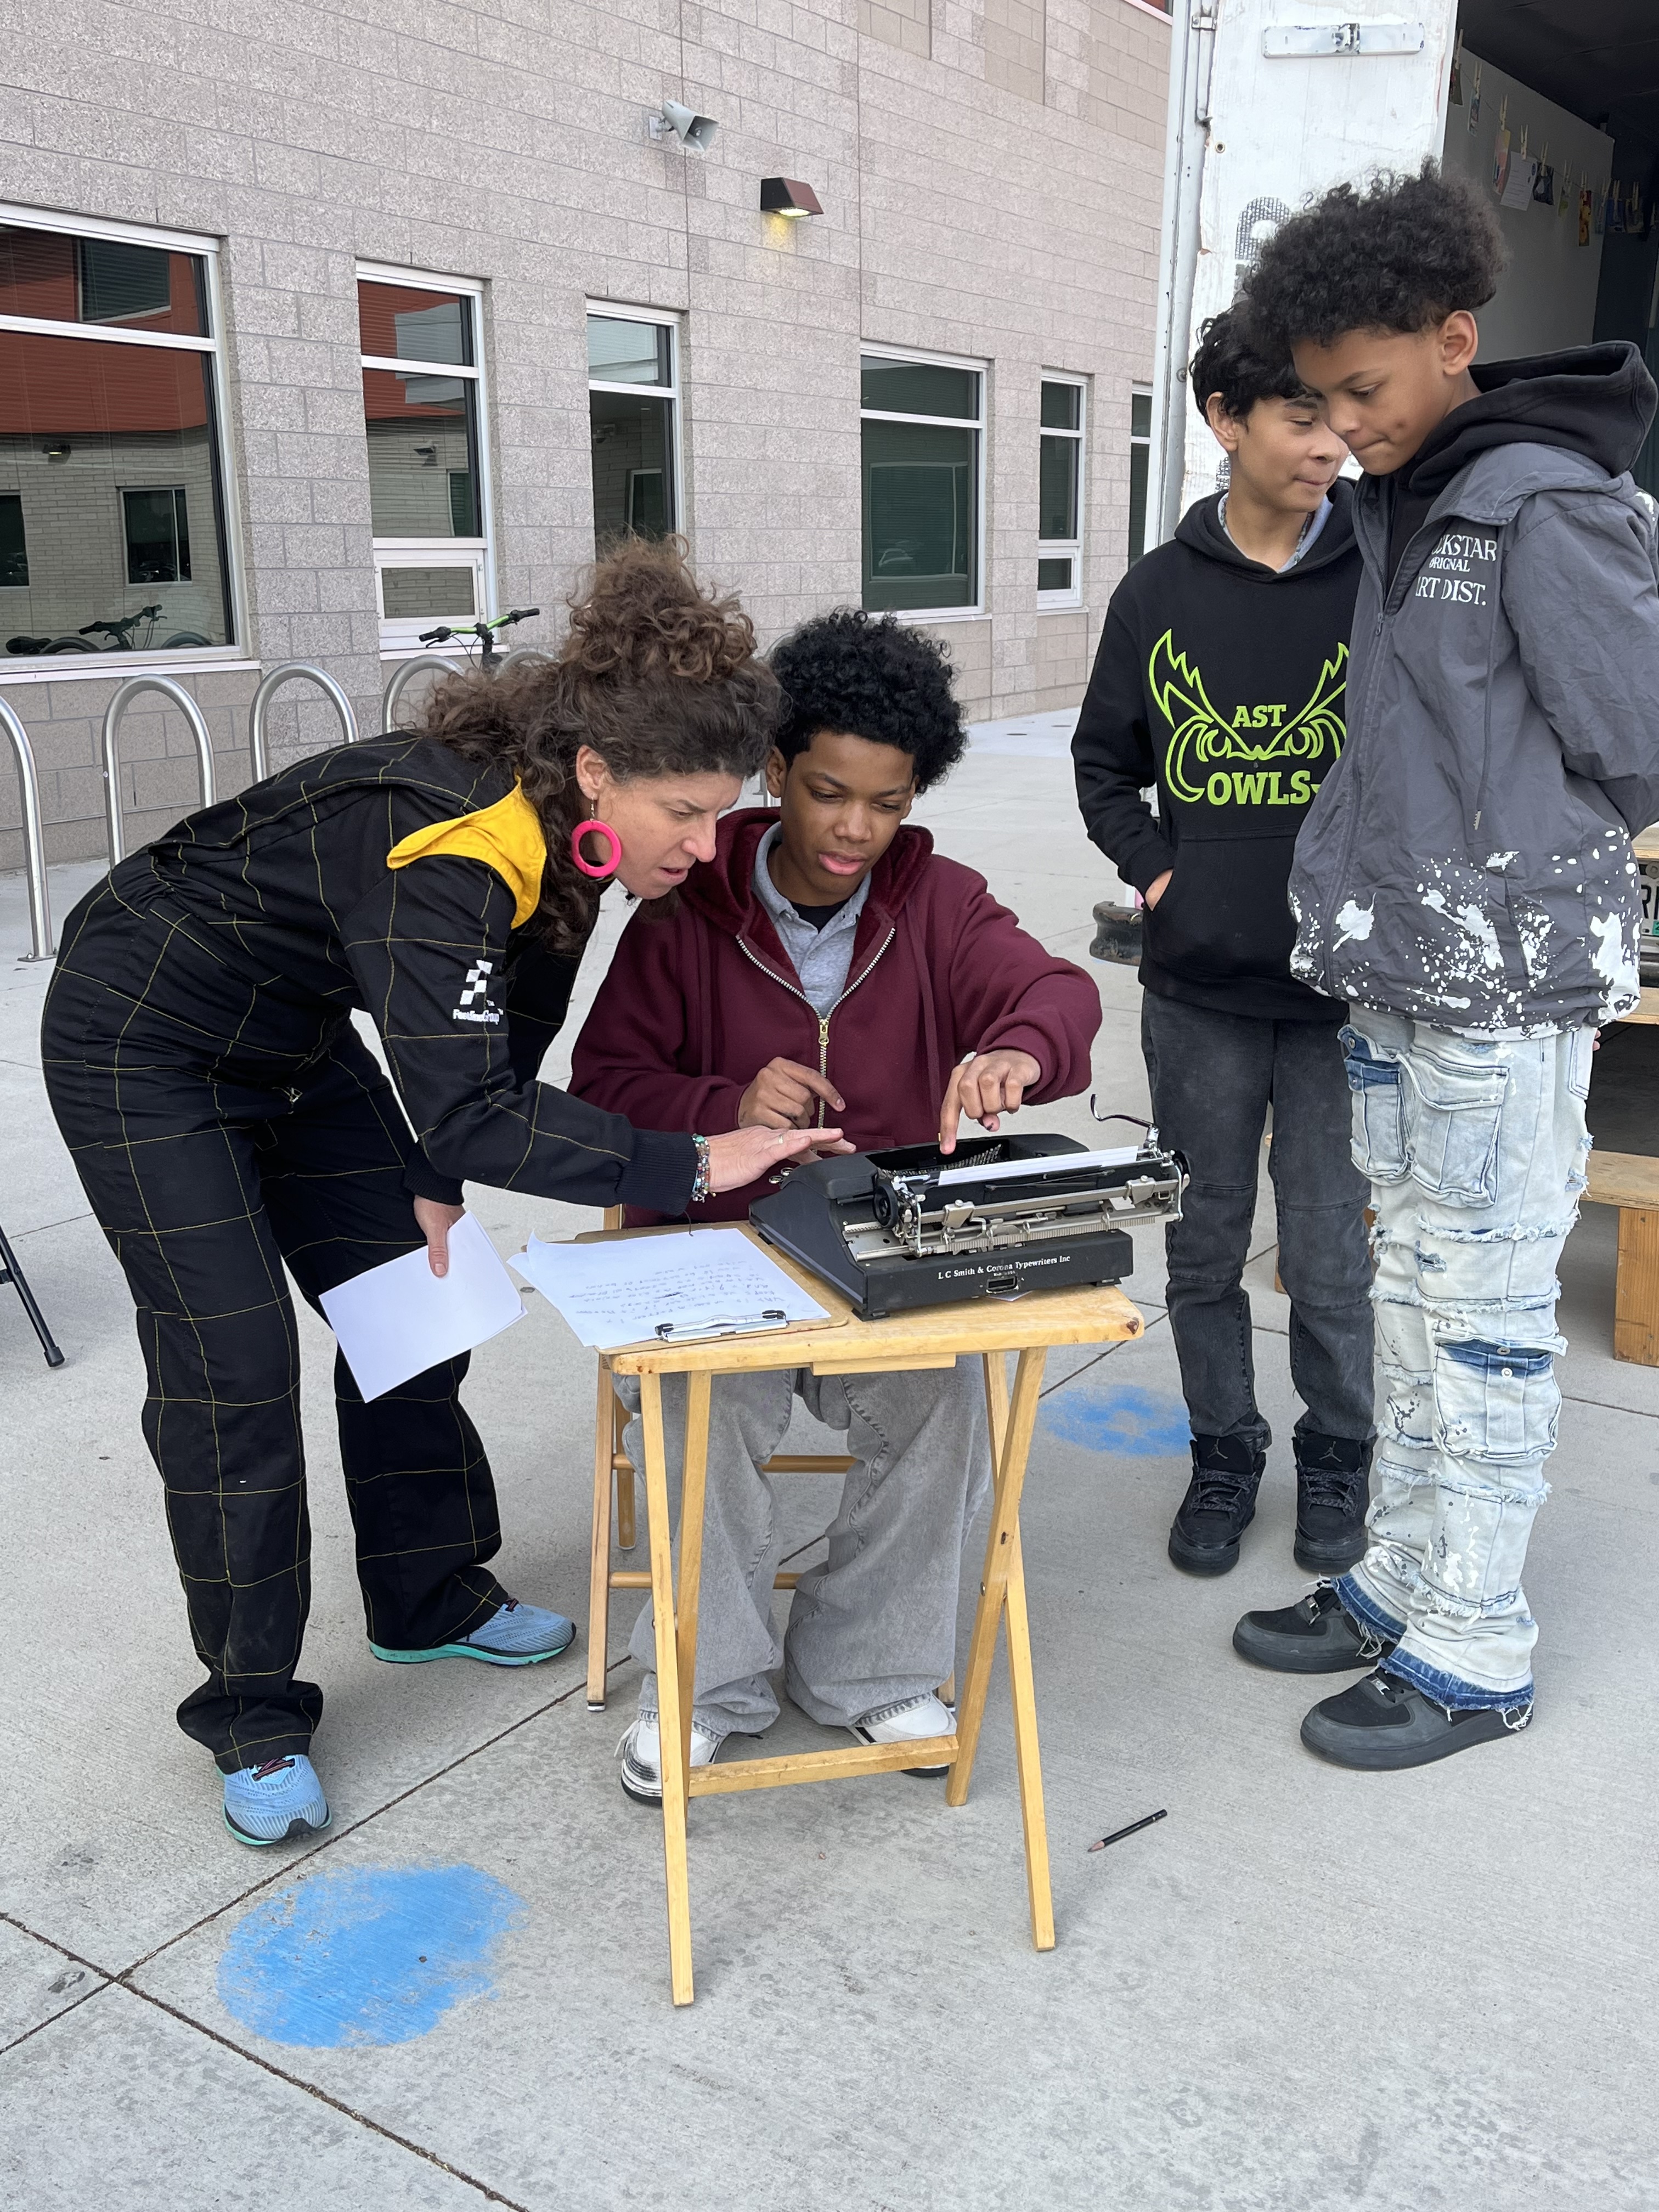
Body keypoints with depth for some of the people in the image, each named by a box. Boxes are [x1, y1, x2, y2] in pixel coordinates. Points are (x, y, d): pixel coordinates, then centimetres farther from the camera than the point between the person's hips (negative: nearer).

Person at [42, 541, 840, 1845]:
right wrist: (693, 1164, -40)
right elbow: (473, 1112, -42)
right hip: (144, 1042, -8)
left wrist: (436, 1185, -7)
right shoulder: (440, 854, -38)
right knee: (235, 1369, -7)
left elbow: (508, 1040, 0)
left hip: (295, 1040, 8)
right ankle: (253, 1717, 8)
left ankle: (429, 1599, 28)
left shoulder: (565, 829, -12)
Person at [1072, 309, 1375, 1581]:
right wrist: (1151, 872, 2)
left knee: (1330, 1259, 7)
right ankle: (1225, 1454, 32)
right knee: (1204, 1249, 13)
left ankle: (1337, 1457, 30)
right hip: (1196, 993, 3)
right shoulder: (1160, 593, 4)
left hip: (1341, 994, -2)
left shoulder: (1384, 578, -4)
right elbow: (1104, 761, 15)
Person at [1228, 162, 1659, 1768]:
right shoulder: (1394, 503, 12)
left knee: (1485, 1314, 0)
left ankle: (1474, 1654, 14)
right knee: (1415, 1287, 15)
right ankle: (1399, 1586, 29)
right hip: (1399, 970, 9)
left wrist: (1515, 867, 1)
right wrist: (1364, 878, 9)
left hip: (1507, 985, -9)